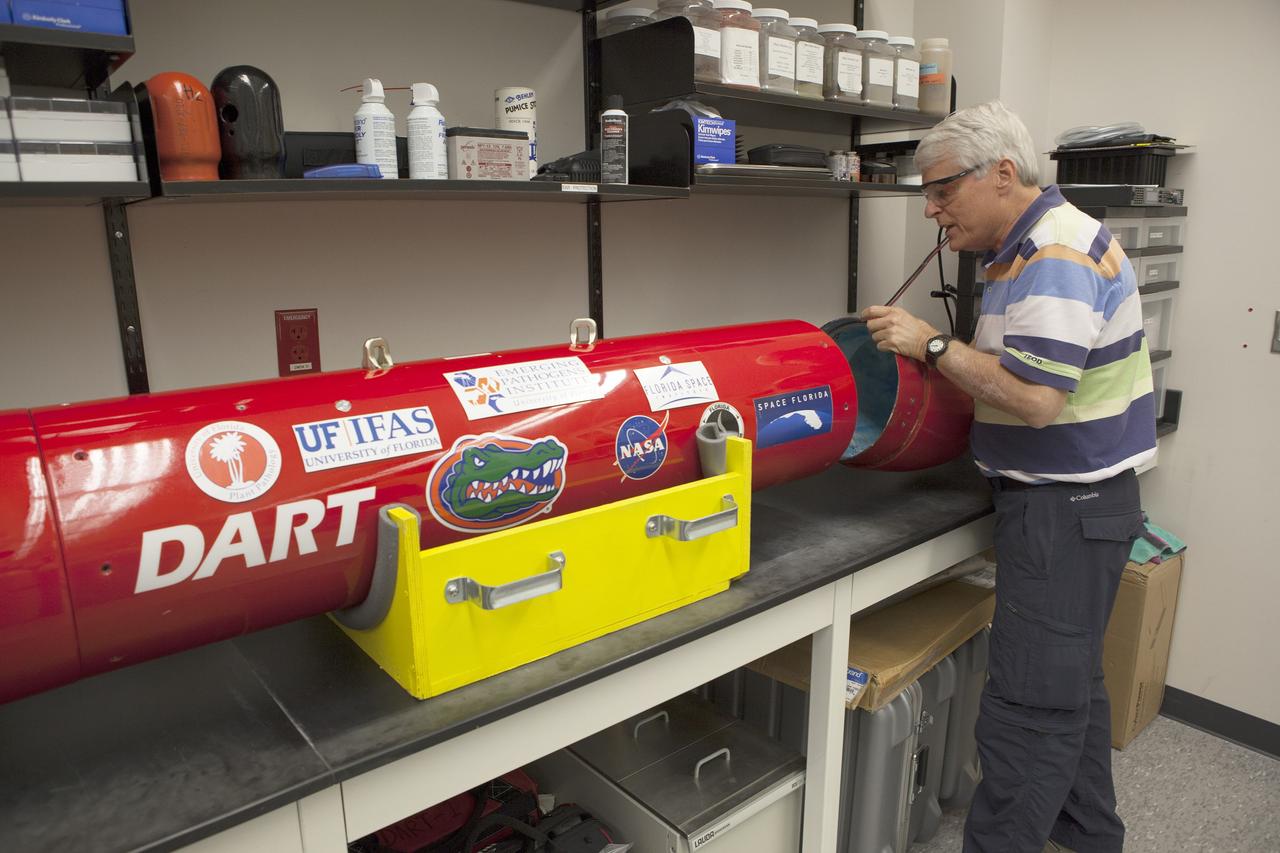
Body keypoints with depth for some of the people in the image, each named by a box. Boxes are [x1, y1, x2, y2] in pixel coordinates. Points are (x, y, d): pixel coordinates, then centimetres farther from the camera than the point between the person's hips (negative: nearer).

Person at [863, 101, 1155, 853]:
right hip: (1068, 498, 11)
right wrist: (938, 354, 7)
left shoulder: (1056, 256, -20)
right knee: (1072, 680, 21)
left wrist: (934, 345, -19)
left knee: (1031, 703, -4)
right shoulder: (1036, 246, 13)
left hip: (1068, 507, -11)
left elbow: (1035, 397, -26)